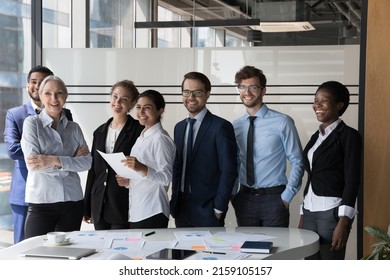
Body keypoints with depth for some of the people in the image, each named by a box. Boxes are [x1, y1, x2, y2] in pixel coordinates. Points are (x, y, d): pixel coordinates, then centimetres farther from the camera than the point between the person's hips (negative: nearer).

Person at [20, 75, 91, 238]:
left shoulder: (74, 128, 11)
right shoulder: (32, 123, 1)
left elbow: (87, 162, -1)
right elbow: (32, 163, -11)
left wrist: (55, 160, -15)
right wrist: (72, 161, -8)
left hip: (72, 201, 4)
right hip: (41, 202, -3)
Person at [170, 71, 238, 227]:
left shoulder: (221, 127, -9)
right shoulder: (179, 127, 13)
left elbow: (228, 171, -11)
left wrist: (218, 209, -13)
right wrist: (174, 201, 8)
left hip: (207, 212, -6)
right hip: (181, 210, 6)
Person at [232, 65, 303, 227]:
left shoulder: (282, 122, -7)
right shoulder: (235, 126, 5)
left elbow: (297, 162, -4)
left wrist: (287, 196, -8)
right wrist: (232, 193, 6)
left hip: (274, 198, -3)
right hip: (244, 199, 4)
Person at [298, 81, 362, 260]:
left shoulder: (348, 135, -5)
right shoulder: (316, 136, 16)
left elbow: (352, 180, -11)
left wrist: (343, 222, -18)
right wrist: (303, 215, 16)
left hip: (332, 211, -7)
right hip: (310, 211, 7)